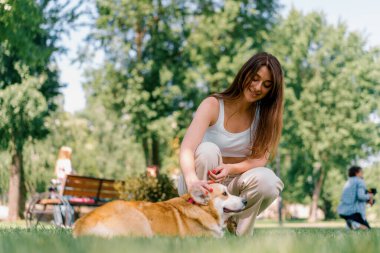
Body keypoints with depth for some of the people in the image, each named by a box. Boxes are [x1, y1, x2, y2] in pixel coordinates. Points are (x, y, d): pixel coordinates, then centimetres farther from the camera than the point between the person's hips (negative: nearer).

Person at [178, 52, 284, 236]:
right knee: (207, 150, -33)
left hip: (234, 185, 2)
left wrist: (230, 168, -33)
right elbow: (186, 149, -29)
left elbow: (260, 158, -11)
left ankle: (241, 232, -3)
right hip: (203, 181, -2)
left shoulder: (265, 114, -3)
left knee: (267, 180, -30)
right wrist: (192, 181, -50)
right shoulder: (213, 105, -15)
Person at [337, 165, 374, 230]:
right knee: (367, 228, 6)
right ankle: (354, 224, -22)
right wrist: (369, 196, 1)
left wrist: (367, 200, 21)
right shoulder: (360, 181, -3)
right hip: (354, 212, -7)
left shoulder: (348, 183, 21)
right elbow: (360, 196, -18)